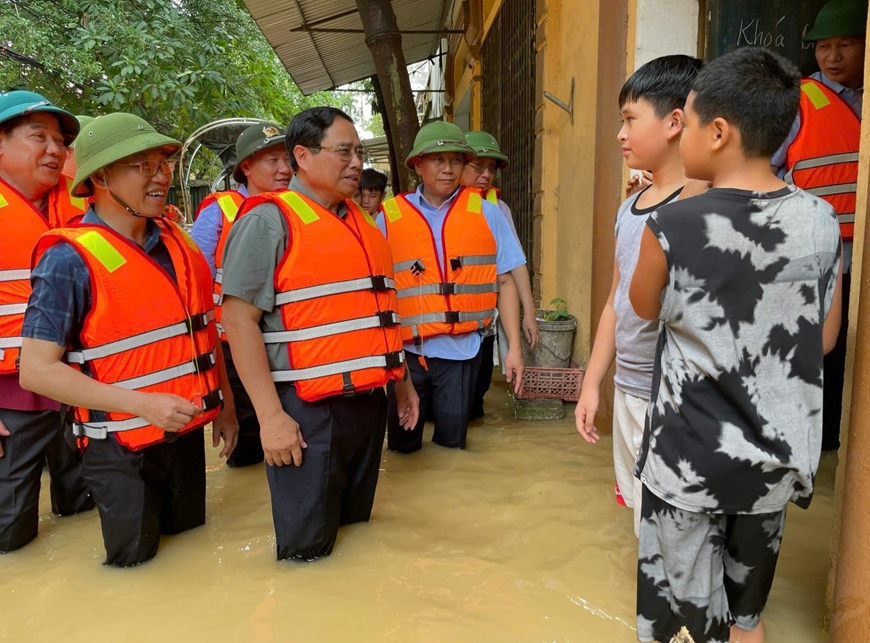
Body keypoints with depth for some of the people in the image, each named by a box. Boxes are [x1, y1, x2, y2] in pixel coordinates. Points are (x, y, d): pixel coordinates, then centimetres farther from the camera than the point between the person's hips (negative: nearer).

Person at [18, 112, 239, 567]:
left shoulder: (177, 241, 3)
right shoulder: (70, 259, -16)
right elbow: (37, 370, -18)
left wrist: (225, 405, 12)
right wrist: (143, 404, -26)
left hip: (188, 437, 6)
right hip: (122, 451, -6)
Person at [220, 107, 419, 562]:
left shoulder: (363, 222, 14)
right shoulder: (268, 220, -9)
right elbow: (239, 318, -15)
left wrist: (401, 381, 19)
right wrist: (270, 415, -19)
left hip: (369, 403, 7)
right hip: (308, 412, -7)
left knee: (356, 530, 22)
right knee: (307, 551, 6)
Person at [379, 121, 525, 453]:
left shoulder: (486, 214, 3)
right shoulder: (389, 217, 1)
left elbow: (505, 282, 3)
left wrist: (513, 347, -1)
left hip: (461, 351, 0)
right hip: (406, 350, 0)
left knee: (451, 444, 12)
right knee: (402, 447, 13)